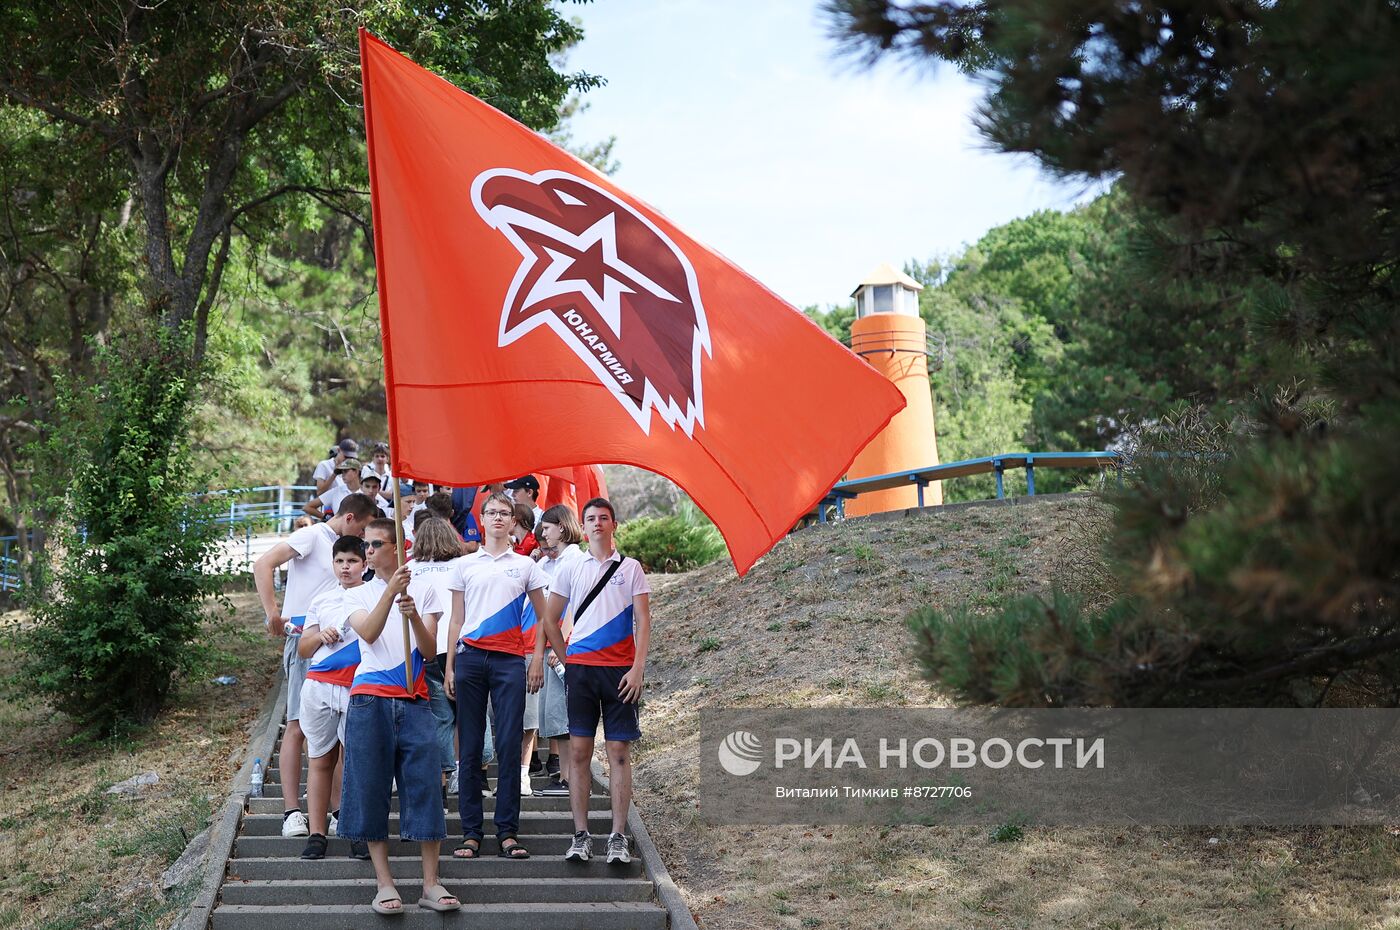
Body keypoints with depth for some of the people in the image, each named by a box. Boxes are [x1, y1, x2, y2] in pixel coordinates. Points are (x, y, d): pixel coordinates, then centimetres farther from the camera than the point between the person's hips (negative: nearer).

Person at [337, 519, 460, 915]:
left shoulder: (423, 591, 11)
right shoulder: (356, 596, 10)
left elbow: (430, 651, 1)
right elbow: (368, 633, -11)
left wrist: (414, 616, -17)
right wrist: (391, 592, -23)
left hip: (414, 701, 0)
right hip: (370, 700, 0)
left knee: (424, 785, -4)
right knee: (372, 789, -1)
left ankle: (431, 884, 1)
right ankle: (384, 884, 5)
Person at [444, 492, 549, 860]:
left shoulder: (526, 565, 12)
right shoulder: (464, 565, 13)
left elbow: (542, 618, 14)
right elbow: (456, 620, 12)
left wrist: (537, 663, 4)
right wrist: (449, 666, 5)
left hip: (509, 662, -1)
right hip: (470, 657, 1)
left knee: (509, 746, -5)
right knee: (469, 747, 1)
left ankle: (508, 832, -2)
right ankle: (471, 832, 4)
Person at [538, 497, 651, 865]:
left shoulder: (631, 568, 7)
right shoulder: (571, 570, 11)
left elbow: (643, 622, 2)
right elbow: (550, 620, 17)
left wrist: (637, 668, -8)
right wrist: (567, 660, 9)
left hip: (619, 668, -1)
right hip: (579, 667, 1)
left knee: (619, 752, -2)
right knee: (579, 751, -1)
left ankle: (618, 838, 0)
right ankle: (581, 836, 2)